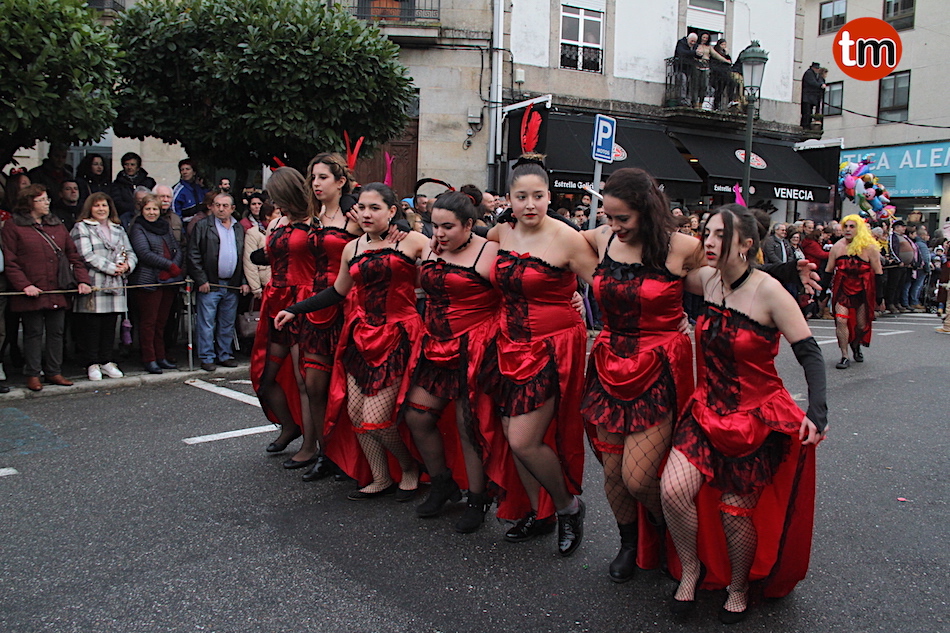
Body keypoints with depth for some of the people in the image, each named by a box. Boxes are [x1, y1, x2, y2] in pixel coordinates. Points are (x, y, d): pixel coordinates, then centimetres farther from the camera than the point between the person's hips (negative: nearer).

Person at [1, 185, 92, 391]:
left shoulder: (57, 225, 14)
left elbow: (73, 255, 12)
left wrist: (82, 280, 0)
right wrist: (24, 285, -16)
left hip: (58, 291, 4)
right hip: (32, 293, -4)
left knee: (57, 331, 7)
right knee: (33, 332, 2)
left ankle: (54, 372, 17)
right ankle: (33, 375, 11)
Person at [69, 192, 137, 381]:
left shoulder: (118, 229, 21)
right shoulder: (81, 228, 3)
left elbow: (131, 253, 13)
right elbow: (87, 255, -10)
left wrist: (127, 265, -9)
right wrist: (111, 268, -15)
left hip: (115, 286, 5)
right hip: (93, 285, -5)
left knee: (110, 325, 8)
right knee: (91, 326, -1)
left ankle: (106, 361, 16)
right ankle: (92, 364, 6)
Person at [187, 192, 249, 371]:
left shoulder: (239, 229, 13)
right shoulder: (203, 226, 0)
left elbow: (244, 257, 15)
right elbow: (193, 255, -5)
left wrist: (244, 281, 6)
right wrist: (201, 280, -10)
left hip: (232, 285, 4)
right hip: (210, 284, -4)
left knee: (228, 324, 11)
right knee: (207, 323, -1)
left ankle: (225, 355, 20)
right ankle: (207, 358, 7)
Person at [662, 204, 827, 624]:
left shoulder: (768, 292, -17)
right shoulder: (707, 280, -2)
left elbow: (809, 353, -15)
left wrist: (817, 412, -25)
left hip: (757, 416, -4)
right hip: (708, 408, 4)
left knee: (735, 510, 3)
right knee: (673, 490, -13)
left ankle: (739, 588, 33)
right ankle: (691, 568, 15)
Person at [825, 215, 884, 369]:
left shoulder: (869, 248, -7)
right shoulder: (837, 247, 0)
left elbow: (878, 272, -3)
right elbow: (828, 271, 7)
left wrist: (879, 294, -6)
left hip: (863, 292, -1)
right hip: (842, 290, 1)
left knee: (862, 325, 7)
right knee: (841, 320, -16)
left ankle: (856, 346, 40)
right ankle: (845, 356, -8)